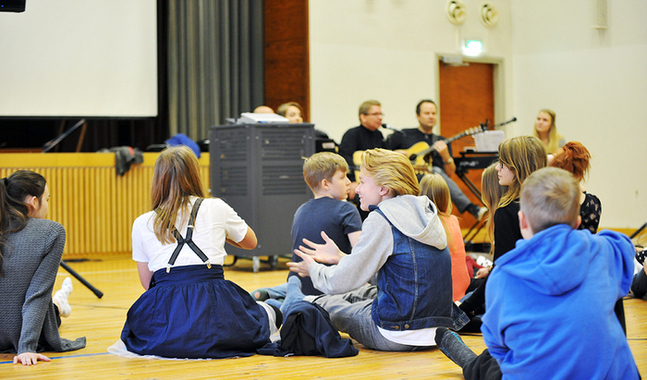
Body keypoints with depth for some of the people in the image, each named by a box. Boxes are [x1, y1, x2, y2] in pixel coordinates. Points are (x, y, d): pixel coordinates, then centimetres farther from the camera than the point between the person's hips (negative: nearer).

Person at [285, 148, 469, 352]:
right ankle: (306, 301, 53)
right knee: (364, 292, 29)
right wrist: (340, 257, 29)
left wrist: (314, 269, 11)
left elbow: (342, 282, -11)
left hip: (400, 337, -8)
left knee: (328, 304, 17)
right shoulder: (425, 212, 9)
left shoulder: (381, 219, -14)